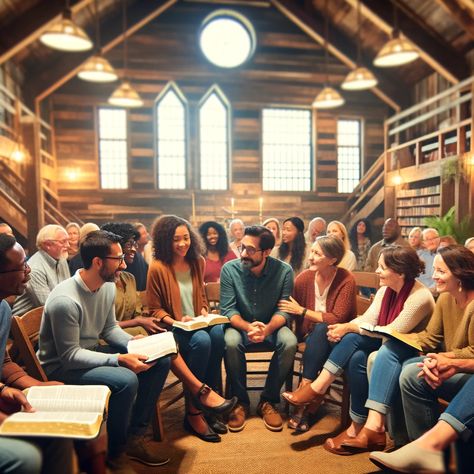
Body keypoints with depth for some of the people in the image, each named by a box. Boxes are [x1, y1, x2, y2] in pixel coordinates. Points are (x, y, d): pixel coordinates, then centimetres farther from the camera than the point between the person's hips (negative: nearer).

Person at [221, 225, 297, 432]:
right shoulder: (229, 269, -12)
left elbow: (284, 310, -13)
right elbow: (228, 309, -13)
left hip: (272, 326, 1)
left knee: (289, 343, -29)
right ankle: (240, 401, -9)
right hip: (240, 325, 0)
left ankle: (268, 401, -8)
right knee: (230, 343, -32)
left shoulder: (284, 271, -12)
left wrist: (268, 328, -34)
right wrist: (248, 327, -33)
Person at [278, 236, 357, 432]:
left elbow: (337, 319, -20)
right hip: (311, 335, 2)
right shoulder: (304, 278, -6)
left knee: (321, 330, -33)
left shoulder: (346, 280, -15)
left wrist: (302, 311, -17)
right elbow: (290, 312, 0)